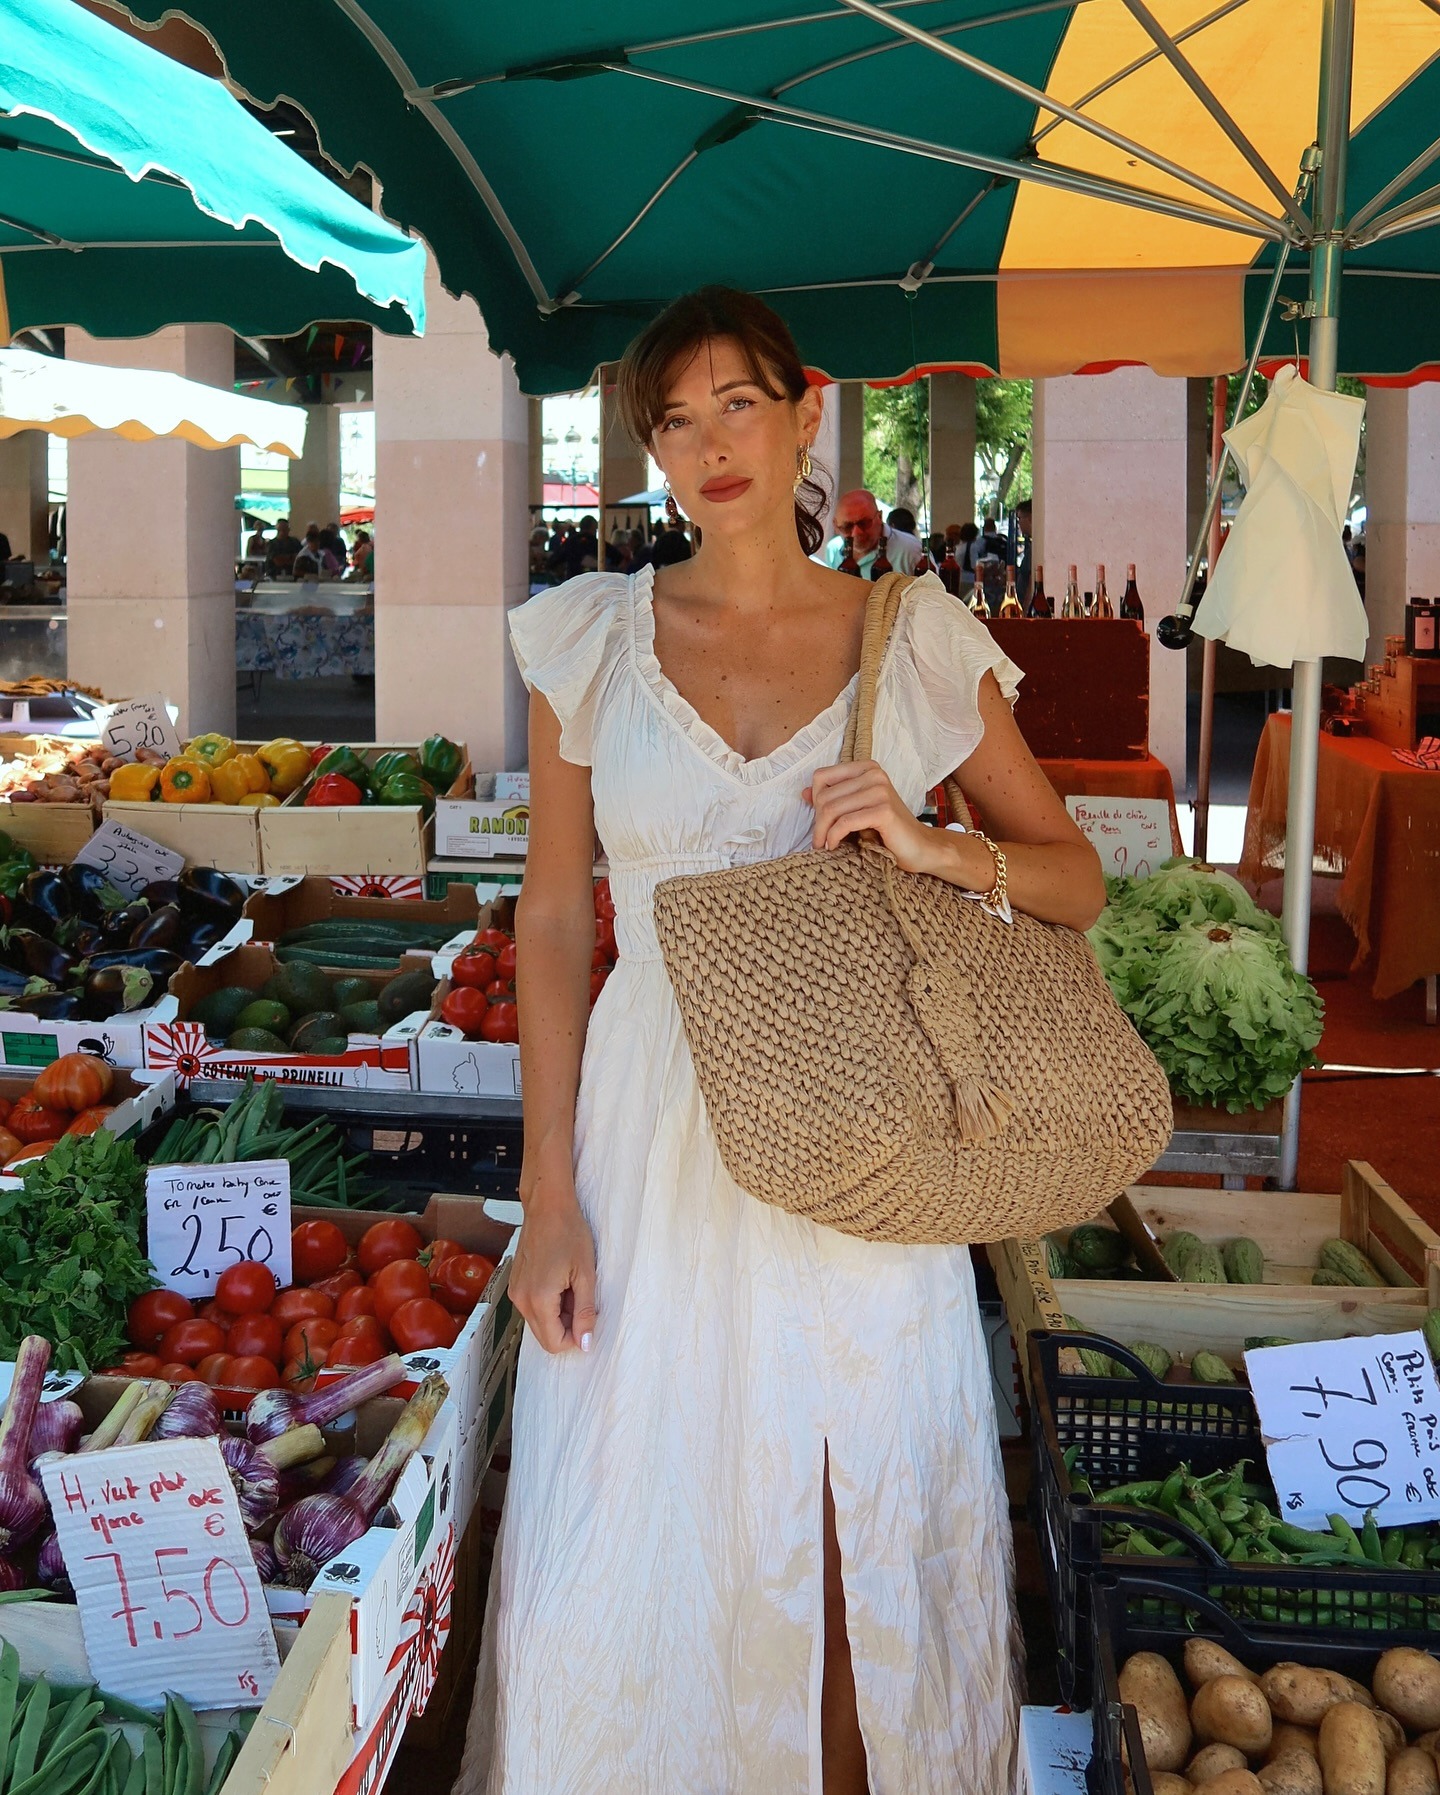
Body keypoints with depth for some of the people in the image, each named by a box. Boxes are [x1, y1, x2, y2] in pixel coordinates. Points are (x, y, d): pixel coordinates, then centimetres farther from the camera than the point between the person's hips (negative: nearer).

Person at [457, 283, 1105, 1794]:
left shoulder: (919, 637, 1)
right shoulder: (591, 637, 2)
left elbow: (1077, 882, 5)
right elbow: (554, 919, 2)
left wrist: (932, 849, -17)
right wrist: (549, 1195, -3)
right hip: (657, 1141, 0)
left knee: (867, 1526, 12)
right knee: (639, 1551, 7)